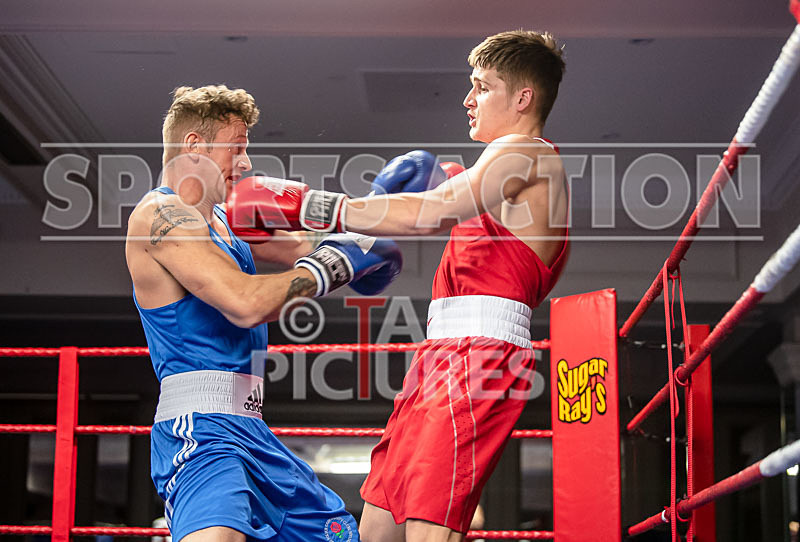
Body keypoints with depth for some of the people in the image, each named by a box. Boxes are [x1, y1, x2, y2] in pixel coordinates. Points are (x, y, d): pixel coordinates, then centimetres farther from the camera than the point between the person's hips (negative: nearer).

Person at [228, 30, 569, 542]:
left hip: (478, 354, -11)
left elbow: (430, 215, -20)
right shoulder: (512, 163, 29)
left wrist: (310, 207, -17)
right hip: (443, 355, 11)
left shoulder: (527, 153, -5)